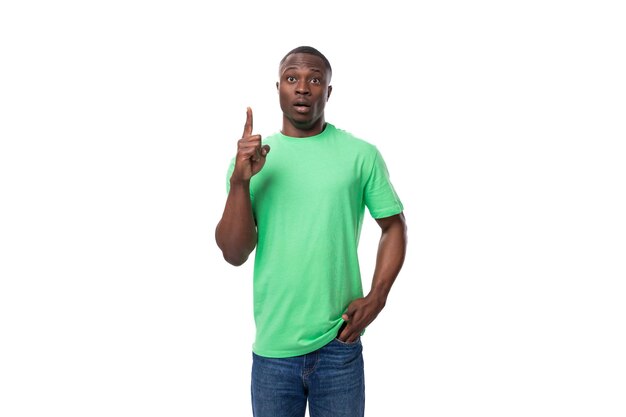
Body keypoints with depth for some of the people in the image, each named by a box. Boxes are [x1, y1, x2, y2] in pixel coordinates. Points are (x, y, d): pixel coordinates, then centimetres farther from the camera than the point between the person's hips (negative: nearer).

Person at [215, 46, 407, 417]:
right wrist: (240, 182, -16)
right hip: (271, 348, 1)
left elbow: (394, 226, 7)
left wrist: (377, 296, -5)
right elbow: (234, 255, -4)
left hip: (339, 346, -1)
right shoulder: (250, 157, 2)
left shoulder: (362, 155, -3)